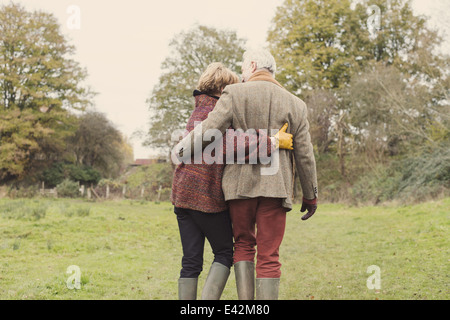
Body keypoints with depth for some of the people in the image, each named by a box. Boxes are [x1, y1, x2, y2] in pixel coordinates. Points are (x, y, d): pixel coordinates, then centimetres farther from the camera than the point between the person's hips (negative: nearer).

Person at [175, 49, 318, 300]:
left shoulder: (235, 94, 0)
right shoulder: (295, 104, 8)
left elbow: (208, 131, -9)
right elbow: (304, 155, 8)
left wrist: (181, 148, 9)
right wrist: (311, 195, 16)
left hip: (240, 184, -1)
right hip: (275, 186, 1)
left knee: (243, 245, 16)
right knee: (269, 256, 3)